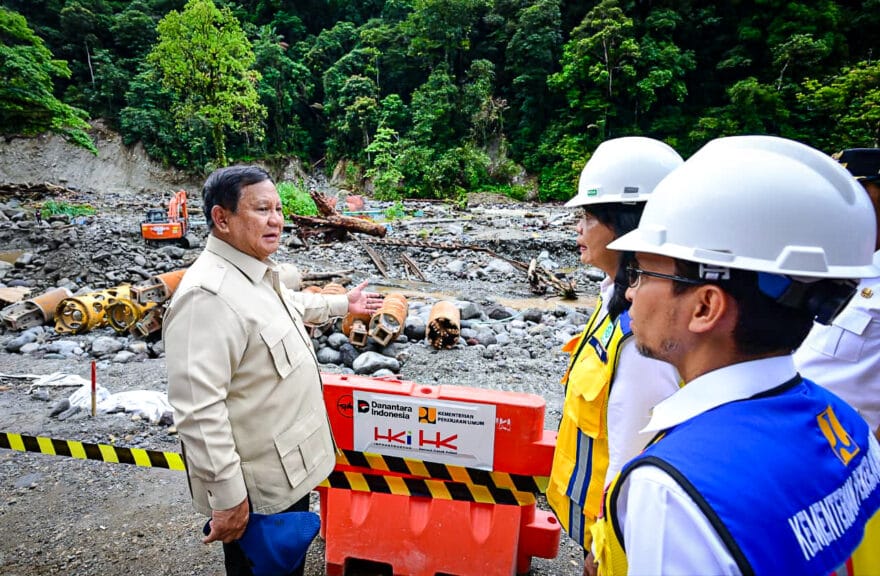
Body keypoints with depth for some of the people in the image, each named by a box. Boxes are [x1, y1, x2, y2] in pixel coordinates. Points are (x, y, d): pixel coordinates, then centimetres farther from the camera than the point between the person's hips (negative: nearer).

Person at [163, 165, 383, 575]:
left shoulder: (255, 271, 5)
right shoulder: (207, 295, -28)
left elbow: (288, 304, 28)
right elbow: (198, 409, -31)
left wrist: (342, 304, 33)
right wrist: (228, 497, -27)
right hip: (257, 487, -9)